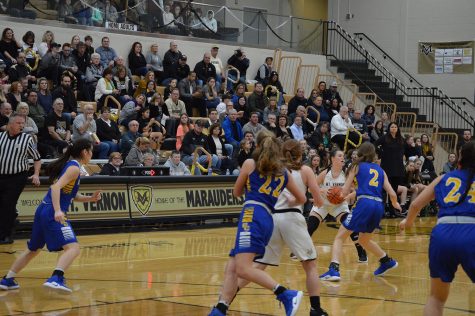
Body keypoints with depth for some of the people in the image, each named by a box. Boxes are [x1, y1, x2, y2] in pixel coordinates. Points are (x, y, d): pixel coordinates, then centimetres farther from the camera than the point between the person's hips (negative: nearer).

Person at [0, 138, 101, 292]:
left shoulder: (68, 164, 19)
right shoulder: (74, 168, -9)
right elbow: (56, 187, -22)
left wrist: (90, 198, 14)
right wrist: (58, 211, -31)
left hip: (43, 210, 10)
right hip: (52, 214, -10)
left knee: (33, 249, 24)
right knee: (73, 247, -18)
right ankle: (55, 278, -37)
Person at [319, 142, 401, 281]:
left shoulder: (357, 167, 11)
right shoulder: (380, 170, 21)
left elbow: (344, 192, 7)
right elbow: (392, 194, 14)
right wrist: (395, 204, 36)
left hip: (364, 203, -5)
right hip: (379, 206, 5)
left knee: (340, 237, -1)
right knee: (364, 240, 30)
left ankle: (334, 270, -18)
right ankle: (387, 261, 38)